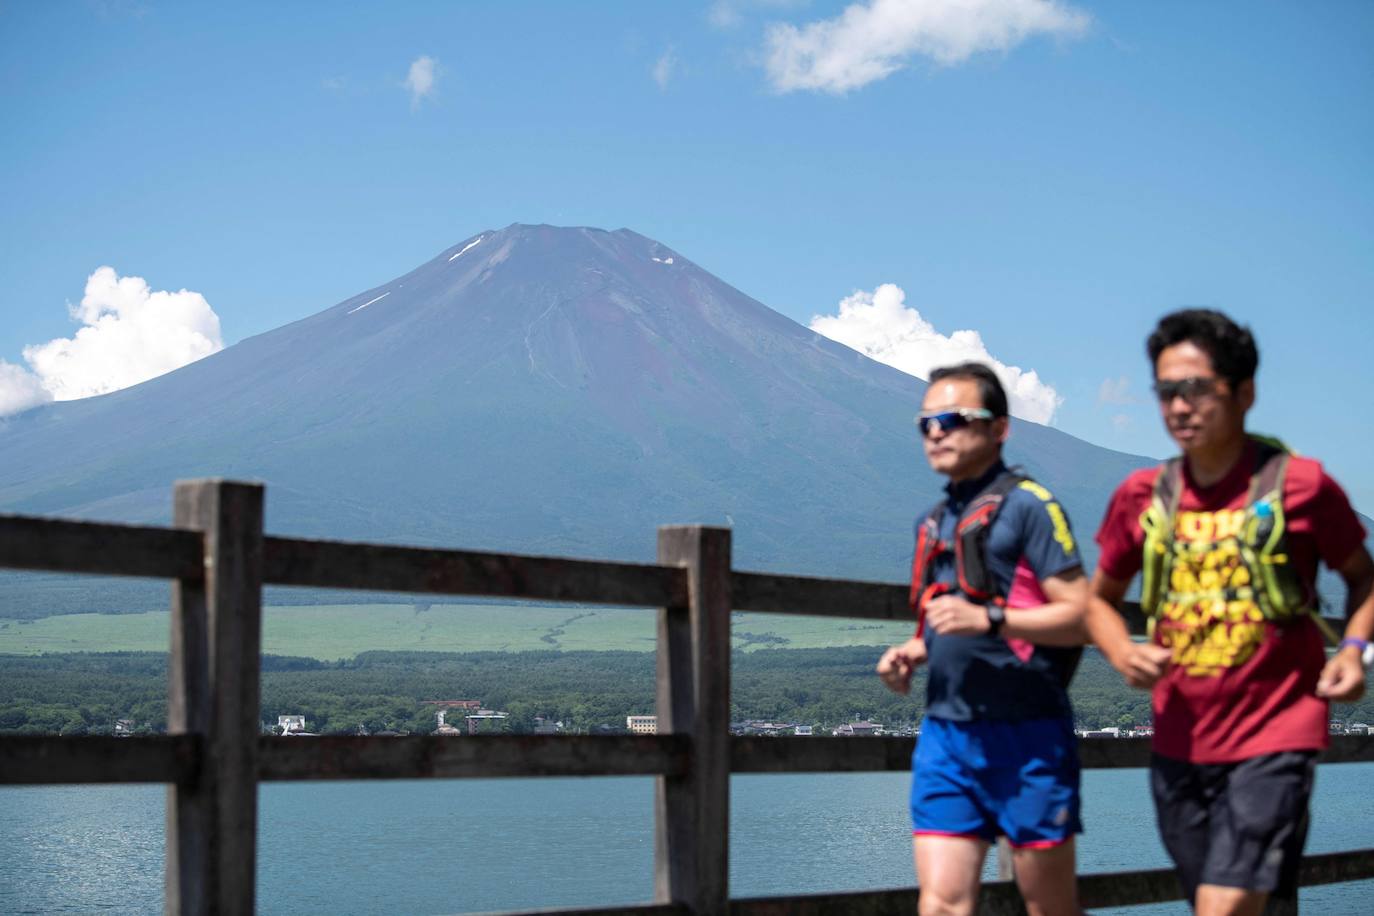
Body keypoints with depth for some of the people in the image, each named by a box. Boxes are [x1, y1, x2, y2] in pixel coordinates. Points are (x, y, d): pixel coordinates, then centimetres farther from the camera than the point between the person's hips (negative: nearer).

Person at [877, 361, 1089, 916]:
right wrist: (911, 653, 9)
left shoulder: (1028, 506, -6)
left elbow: (1082, 615, -13)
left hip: (1024, 733, -6)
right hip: (944, 731, 7)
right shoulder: (934, 522, 18)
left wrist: (989, 618, -23)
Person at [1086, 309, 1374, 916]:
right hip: (1180, 746, 5)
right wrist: (1123, 654, -4)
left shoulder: (1300, 485, -6)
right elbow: (1100, 599, 17)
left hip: (1273, 737, -5)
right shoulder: (1141, 497, 3)